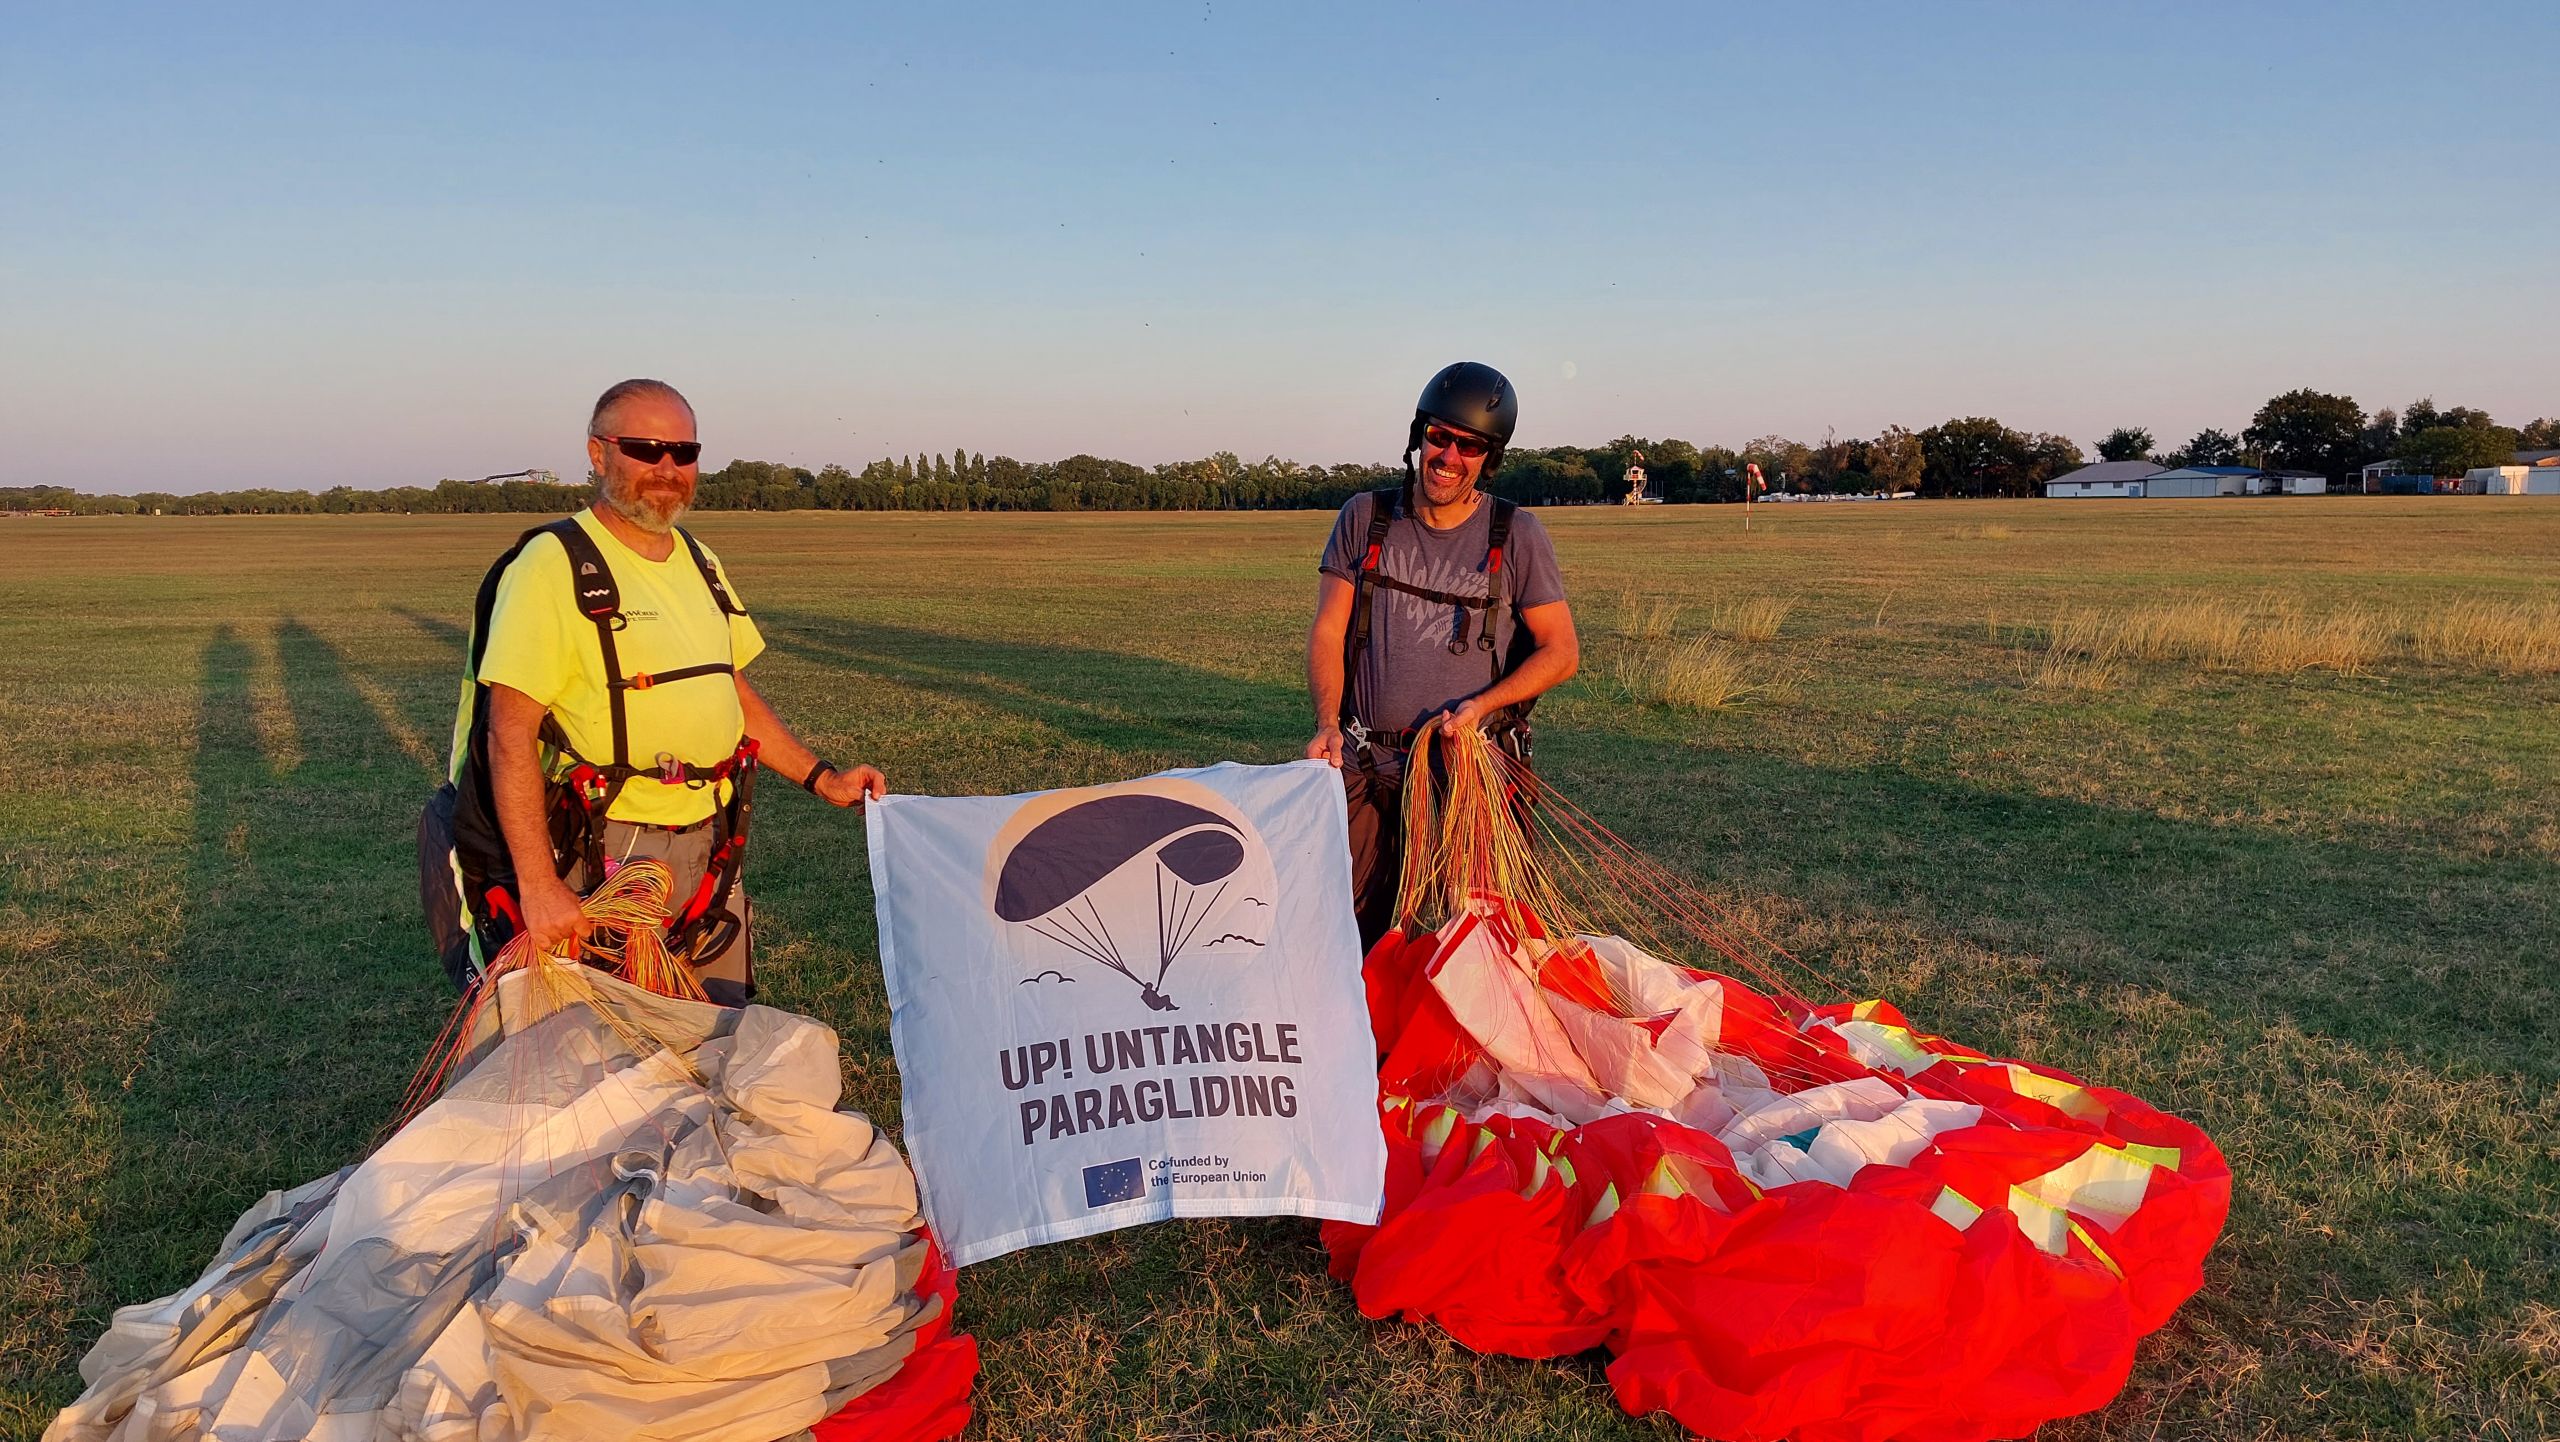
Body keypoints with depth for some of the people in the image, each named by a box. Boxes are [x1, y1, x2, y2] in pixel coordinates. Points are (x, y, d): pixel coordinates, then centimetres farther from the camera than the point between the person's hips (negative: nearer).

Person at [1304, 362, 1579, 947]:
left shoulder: (1516, 535, 0)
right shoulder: (1365, 517, 5)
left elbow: (1561, 651, 2)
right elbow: (1327, 632, 5)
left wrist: (1481, 704, -13)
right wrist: (1328, 722, -11)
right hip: (1366, 767, 2)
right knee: (1352, 931, 4)